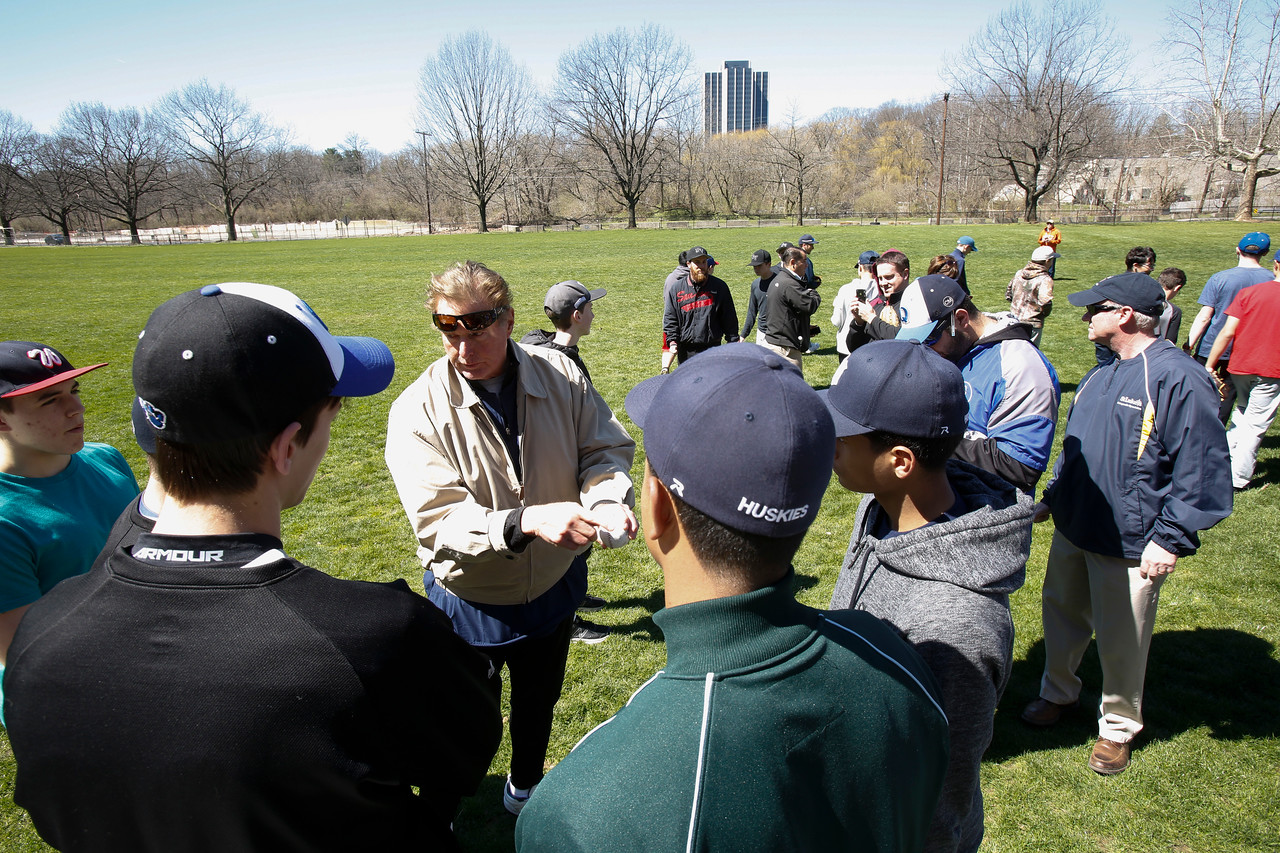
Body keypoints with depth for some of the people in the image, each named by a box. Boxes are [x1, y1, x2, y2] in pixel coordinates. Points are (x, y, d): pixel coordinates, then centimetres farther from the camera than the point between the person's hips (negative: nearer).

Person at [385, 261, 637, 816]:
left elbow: (606, 448, -6)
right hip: (471, 601, -3)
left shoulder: (561, 376, -15)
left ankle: (525, 787, 60)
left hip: (553, 587, 3)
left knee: (538, 704, 29)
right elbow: (438, 521, -30)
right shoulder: (418, 411, -24)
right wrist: (526, 521, -46)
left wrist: (607, 499, -28)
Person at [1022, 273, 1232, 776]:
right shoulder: (1100, 376, 8)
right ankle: (1058, 692, 44)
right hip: (1072, 530, 8)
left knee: (1121, 642, 9)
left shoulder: (1177, 379, -19)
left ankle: (1117, 727, 31)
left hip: (1129, 546, -7)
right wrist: (1052, 498, 19)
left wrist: (1170, 540, -21)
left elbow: (1201, 470, -19)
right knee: (1061, 613, 22)